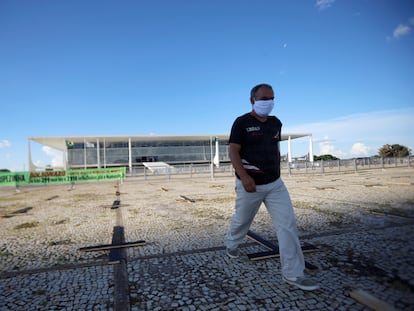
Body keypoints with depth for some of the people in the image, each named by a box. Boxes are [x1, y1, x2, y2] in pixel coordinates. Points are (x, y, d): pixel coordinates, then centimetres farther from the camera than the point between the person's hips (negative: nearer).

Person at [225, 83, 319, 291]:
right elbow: (233, 152, -15)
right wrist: (244, 176, -27)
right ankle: (231, 244, 47)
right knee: (242, 221, 15)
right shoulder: (242, 122, -10)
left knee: (288, 224, -4)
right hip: (250, 184, -5)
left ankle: (293, 273, 6)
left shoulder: (276, 123, 8)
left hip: (275, 184, 5)